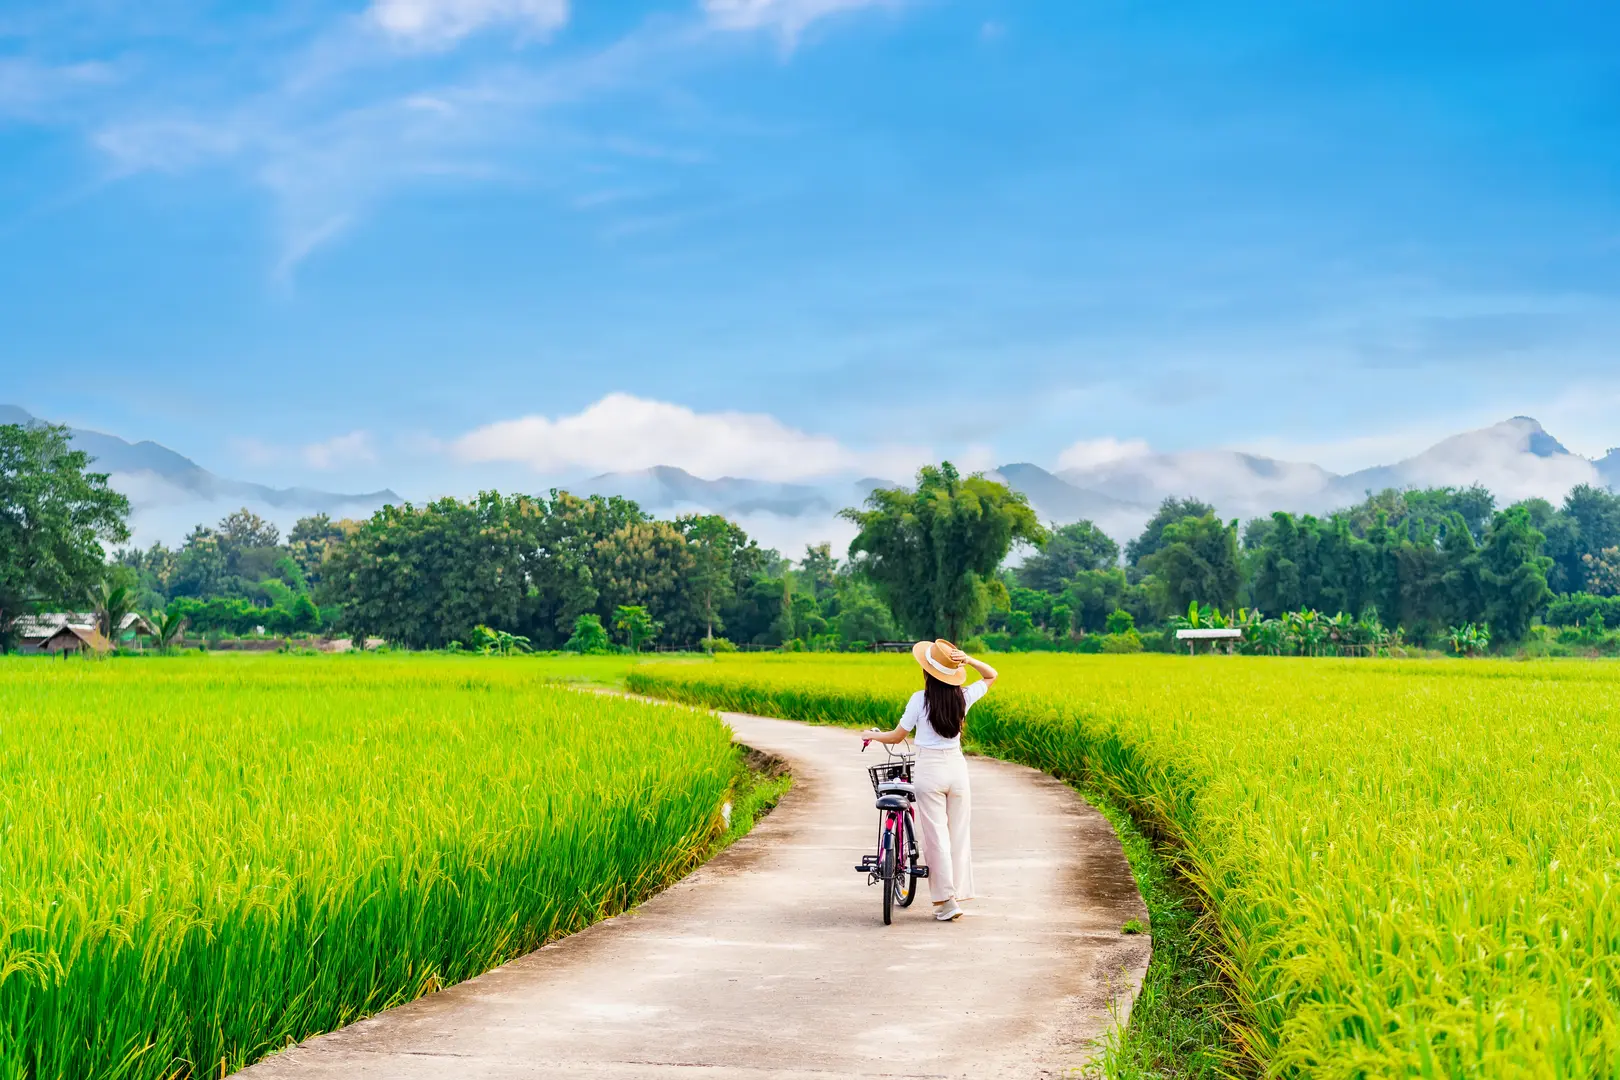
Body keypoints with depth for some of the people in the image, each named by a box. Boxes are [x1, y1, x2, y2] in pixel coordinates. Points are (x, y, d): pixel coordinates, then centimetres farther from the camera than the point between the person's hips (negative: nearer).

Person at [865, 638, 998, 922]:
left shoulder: (920, 699, -12)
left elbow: (896, 736, -3)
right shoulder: (963, 697, -1)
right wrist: (968, 660, -2)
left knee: (935, 835, -1)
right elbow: (991, 675, 16)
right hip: (957, 767, 4)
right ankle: (958, 895, 13)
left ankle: (946, 900, -4)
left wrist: (873, 735, 17)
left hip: (928, 769, -4)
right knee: (958, 834, 10)